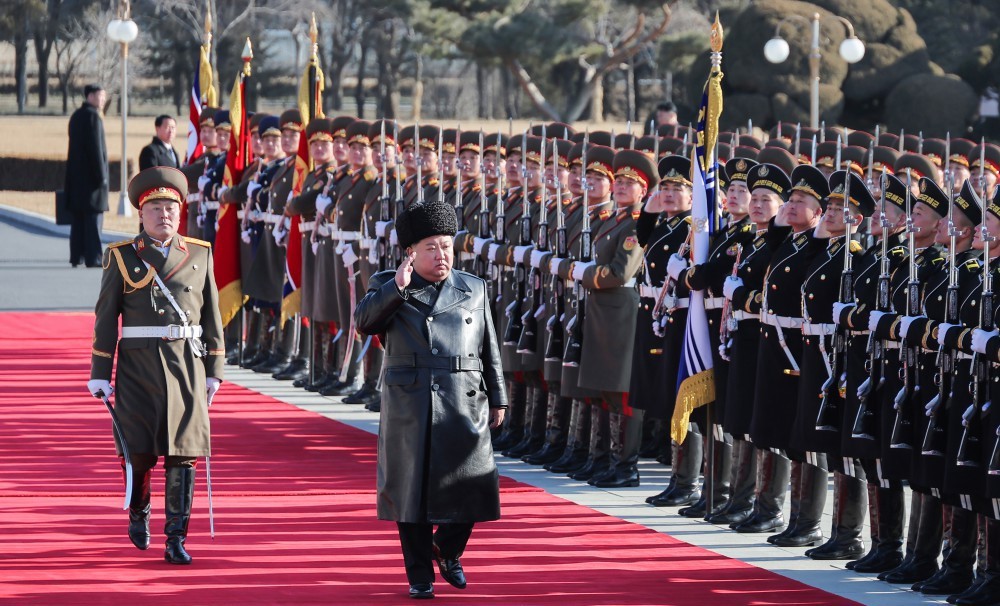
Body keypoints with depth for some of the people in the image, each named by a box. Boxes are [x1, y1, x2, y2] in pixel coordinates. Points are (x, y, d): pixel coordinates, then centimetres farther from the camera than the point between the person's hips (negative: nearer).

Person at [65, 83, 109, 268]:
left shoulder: (76, 116, 14)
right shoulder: (93, 116, -13)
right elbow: (96, 148, -19)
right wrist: (101, 175, -17)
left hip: (76, 174, 9)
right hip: (91, 174, -9)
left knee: (78, 217, 10)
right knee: (93, 216, -8)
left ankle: (77, 256, 11)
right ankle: (93, 257, -10)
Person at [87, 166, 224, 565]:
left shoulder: (199, 255, 9)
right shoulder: (122, 258, 4)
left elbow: (211, 314, 10)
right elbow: (106, 317, 3)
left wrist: (214, 370, 6)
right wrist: (99, 374, 0)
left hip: (186, 364, 1)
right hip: (138, 365, -1)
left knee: (183, 453, -4)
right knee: (138, 450, 1)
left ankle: (176, 540, -3)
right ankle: (138, 512, 31)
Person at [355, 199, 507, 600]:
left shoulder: (473, 289, 11)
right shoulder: (387, 288, 5)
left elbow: (489, 349, 13)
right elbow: (363, 322, -13)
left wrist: (497, 400, 12)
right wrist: (397, 286, -21)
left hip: (464, 407, 2)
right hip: (409, 409, -2)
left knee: (471, 489, -1)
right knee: (413, 488, 1)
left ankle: (448, 550, 26)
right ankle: (420, 576, 11)